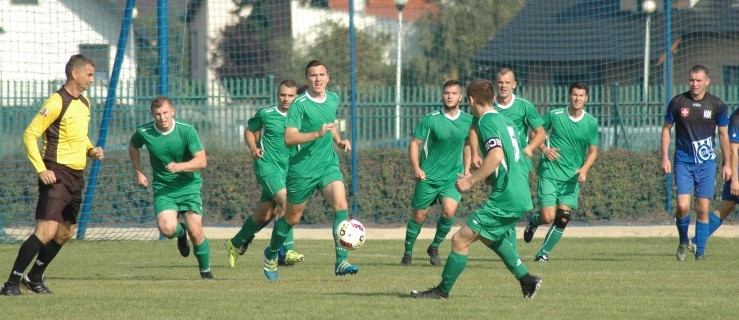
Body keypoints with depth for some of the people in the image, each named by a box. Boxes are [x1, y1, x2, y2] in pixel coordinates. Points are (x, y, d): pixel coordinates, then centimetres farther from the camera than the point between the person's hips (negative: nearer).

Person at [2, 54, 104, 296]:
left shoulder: (84, 103, 14)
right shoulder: (57, 103, -13)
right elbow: (30, 135, -14)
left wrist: (91, 150, 8)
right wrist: (41, 169, -21)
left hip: (76, 176, 9)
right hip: (57, 175, -9)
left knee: (65, 232, 13)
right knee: (46, 231, -17)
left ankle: (34, 278, 28)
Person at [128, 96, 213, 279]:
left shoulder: (187, 130, -13)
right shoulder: (144, 132, -6)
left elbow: (201, 161, -14)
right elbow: (133, 146, 19)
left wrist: (179, 166, -30)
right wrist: (138, 172, 13)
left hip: (189, 186, -1)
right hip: (163, 188, 1)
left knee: (195, 232, -11)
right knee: (167, 228, -23)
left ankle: (206, 271, 15)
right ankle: (180, 233, 17)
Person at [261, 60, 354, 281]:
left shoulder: (333, 99, 7)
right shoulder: (299, 104, -13)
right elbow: (289, 138, -22)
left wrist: (339, 141, 10)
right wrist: (317, 134, -31)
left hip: (328, 165, 4)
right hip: (302, 169, -4)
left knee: (340, 204, -20)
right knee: (292, 219, 10)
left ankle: (341, 262, -24)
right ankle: (271, 253, 38)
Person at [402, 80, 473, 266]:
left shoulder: (468, 121, 2)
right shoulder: (431, 119, -8)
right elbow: (414, 143, -3)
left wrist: (466, 170, 16)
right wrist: (416, 168, -14)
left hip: (453, 177, 1)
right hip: (428, 177, -1)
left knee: (449, 211, -19)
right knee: (419, 216, 4)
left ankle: (435, 247, 4)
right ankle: (408, 252, 24)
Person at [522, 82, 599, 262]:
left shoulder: (591, 123, 2)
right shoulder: (554, 115, -4)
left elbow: (593, 152, 9)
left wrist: (584, 169, -9)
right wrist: (545, 149, -12)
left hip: (573, 177, 3)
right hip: (549, 174, -3)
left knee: (563, 218, -5)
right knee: (548, 217, -11)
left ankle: (544, 252, 12)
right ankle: (533, 221, 25)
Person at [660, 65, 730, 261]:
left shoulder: (717, 105, 0)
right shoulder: (678, 102, -1)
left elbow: (723, 134, 10)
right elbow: (666, 129, 8)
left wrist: (727, 164, 9)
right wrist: (665, 158, 0)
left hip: (707, 163, 0)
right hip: (683, 162, 0)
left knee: (703, 209, -2)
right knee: (683, 206, -13)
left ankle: (700, 252, 8)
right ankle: (683, 242, 12)